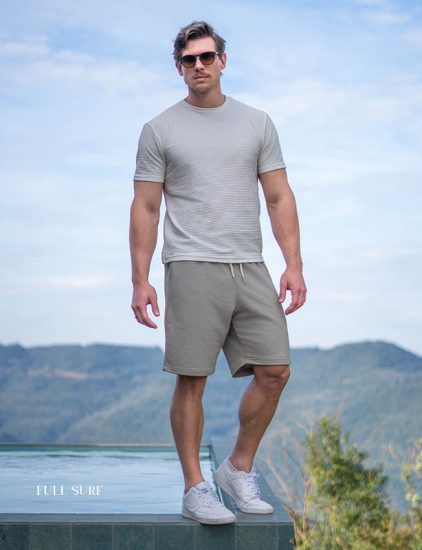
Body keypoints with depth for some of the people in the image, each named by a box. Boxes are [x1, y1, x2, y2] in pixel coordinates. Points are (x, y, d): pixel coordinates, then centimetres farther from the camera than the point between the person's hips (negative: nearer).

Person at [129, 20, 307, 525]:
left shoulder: (257, 123, 12)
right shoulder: (160, 129, 4)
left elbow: (279, 197, 10)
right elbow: (145, 209, 3)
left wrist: (294, 265, 0)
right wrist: (140, 281, -4)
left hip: (250, 267, 4)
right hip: (192, 269, -3)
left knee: (274, 372, 1)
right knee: (192, 380, -3)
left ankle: (239, 469, 19)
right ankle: (195, 490, 8)